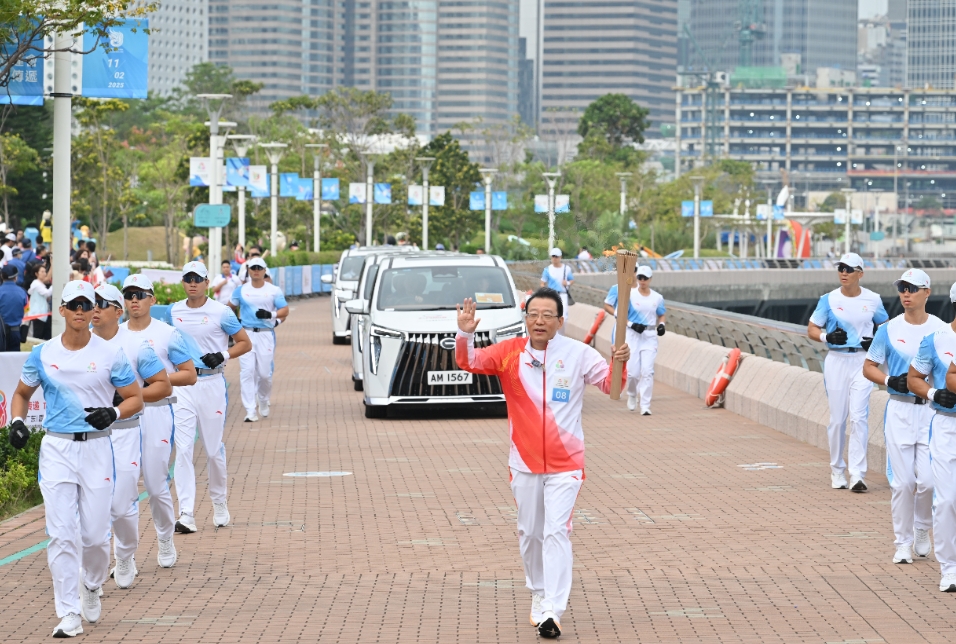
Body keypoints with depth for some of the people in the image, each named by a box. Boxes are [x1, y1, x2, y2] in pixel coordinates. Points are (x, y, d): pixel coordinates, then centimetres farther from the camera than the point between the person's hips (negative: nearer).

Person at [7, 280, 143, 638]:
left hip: (96, 447, -1)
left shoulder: (111, 354, -2)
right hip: (56, 448, 1)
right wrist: (17, 421, -2)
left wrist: (114, 413, -16)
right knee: (62, 534, -6)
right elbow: (22, 393, 17)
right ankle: (69, 615, -2)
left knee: (95, 534, 1)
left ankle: (91, 585, 33)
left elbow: (136, 398, 4)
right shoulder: (42, 354, 3)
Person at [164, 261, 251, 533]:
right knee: (182, 447, -7)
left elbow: (245, 343, 1)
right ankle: (186, 515, -10)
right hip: (182, 383, 2)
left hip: (211, 382, -2)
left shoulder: (221, 312, -4)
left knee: (214, 448, 5)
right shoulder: (173, 311, 7)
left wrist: (223, 356, -15)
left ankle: (219, 503, 27)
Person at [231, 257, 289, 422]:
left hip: (266, 335, -1)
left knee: (265, 373, 1)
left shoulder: (274, 291, 3)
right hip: (246, 334, 1)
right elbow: (230, 307, 20)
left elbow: (285, 311, -1)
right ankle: (250, 411, -11)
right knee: (247, 371, -9)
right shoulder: (241, 290, 7)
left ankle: (264, 401, 30)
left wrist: (271, 314, -18)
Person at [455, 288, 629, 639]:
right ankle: (538, 594, 37)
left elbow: (609, 385, -3)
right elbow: (470, 362, -12)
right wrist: (465, 334, -33)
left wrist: (619, 362, -25)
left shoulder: (578, 354, -6)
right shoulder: (510, 352, -3)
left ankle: (551, 612, -15)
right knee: (529, 533, 15)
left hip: (565, 462, -3)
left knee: (556, 532, -11)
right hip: (524, 461, 3)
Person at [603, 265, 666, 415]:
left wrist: (661, 324, 0)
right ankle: (632, 394, 28)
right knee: (633, 371, -4)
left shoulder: (657, 298, 5)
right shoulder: (629, 295, -4)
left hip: (650, 336, 2)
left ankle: (645, 406, -3)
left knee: (648, 371, -7)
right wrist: (632, 324, -17)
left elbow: (662, 314, 20)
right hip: (632, 335, -2)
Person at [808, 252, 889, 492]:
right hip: (836, 361, 0)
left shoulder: (873, 300, 2)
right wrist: (827, 337, -15)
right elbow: (812, 329, 5)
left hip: (862, 360, 0)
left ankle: (857, 474, -11)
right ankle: (837, 470, 19)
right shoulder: (829, 299, 0)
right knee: (837, 418, 3)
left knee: (858, 416, -9)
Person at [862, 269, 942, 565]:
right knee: (902, 481, -3)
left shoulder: (941, 330, 1)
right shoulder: (889, 329, 2)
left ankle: (922, 531, 22)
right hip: (900, 410, 0)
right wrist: (890, 381, -10)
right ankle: (903, 542, 10)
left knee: (928, 479, -5)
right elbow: (868, 367, 8)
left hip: (932, 410, 0)